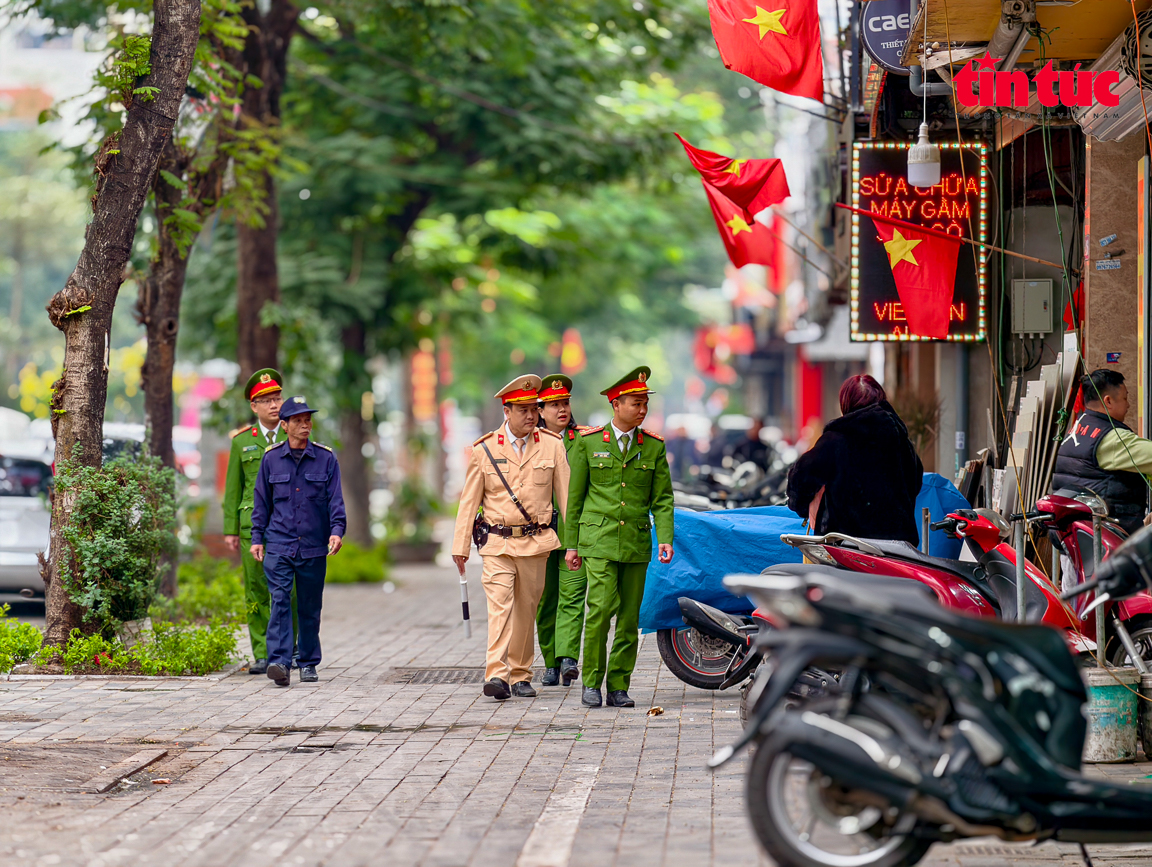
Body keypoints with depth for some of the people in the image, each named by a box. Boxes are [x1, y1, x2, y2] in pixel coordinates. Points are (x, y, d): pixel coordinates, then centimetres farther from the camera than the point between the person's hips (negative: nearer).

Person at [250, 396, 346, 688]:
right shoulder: (271, 458, 5)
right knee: (280, 601, -14)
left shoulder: (326, 458, 3)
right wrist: (257, 538, 8)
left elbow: (335, 499, 1)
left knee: (310, 607, 9)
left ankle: (309, 663, 20)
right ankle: (279, 662, -23)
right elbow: (262, 501, 12)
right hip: (279, 543, -1)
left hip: (314, 546, 1)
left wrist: (337, 530, -14)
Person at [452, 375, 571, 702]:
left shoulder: (551, 445, 4)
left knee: (526, 610, 8)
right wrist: (461, 545, 2)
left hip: (536, 543, 2)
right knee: (499, 604, -15)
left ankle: (521, 675, 19)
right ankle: (496, 675, -24)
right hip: (497, 543, -2)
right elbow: (469, 500, 5)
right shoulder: (484, 449, 2)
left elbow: (566, 495, 5)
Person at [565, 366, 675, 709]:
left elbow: (662, 499, 7)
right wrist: (571, 545, 5)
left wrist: (665, 538, -7)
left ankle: (618, 687, 11)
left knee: (629, 617, 3)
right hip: (599, 541, -3)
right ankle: (591, 682, -2)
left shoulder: (654, 446, 7)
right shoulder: (588, 443, 1)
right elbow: (574, 497, 6)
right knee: (601, 608, -15)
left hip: (637, 544, 3)